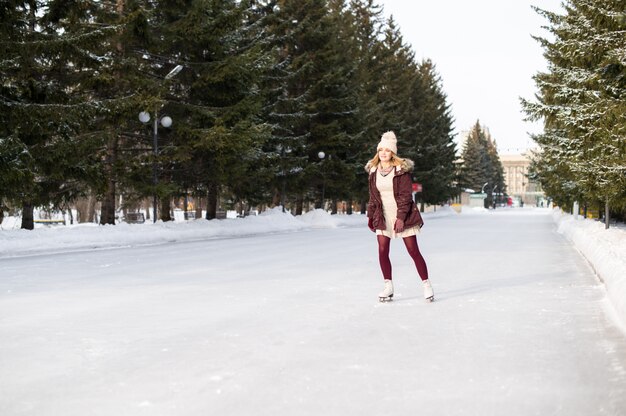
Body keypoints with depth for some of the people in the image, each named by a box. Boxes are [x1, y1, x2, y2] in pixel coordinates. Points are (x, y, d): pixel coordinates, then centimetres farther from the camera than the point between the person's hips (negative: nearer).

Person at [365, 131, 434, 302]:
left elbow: (406, 195, -13)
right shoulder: (374, 171, 5)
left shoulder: (401, 170, -10)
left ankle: (426, 285, 8)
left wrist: (401, 217, -20)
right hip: (383, 217, 4)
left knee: (413, 251, -2)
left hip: (402, 216, -4)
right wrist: (370, 216, 9)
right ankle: (388, 287, 8)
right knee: (382, 252, -4)